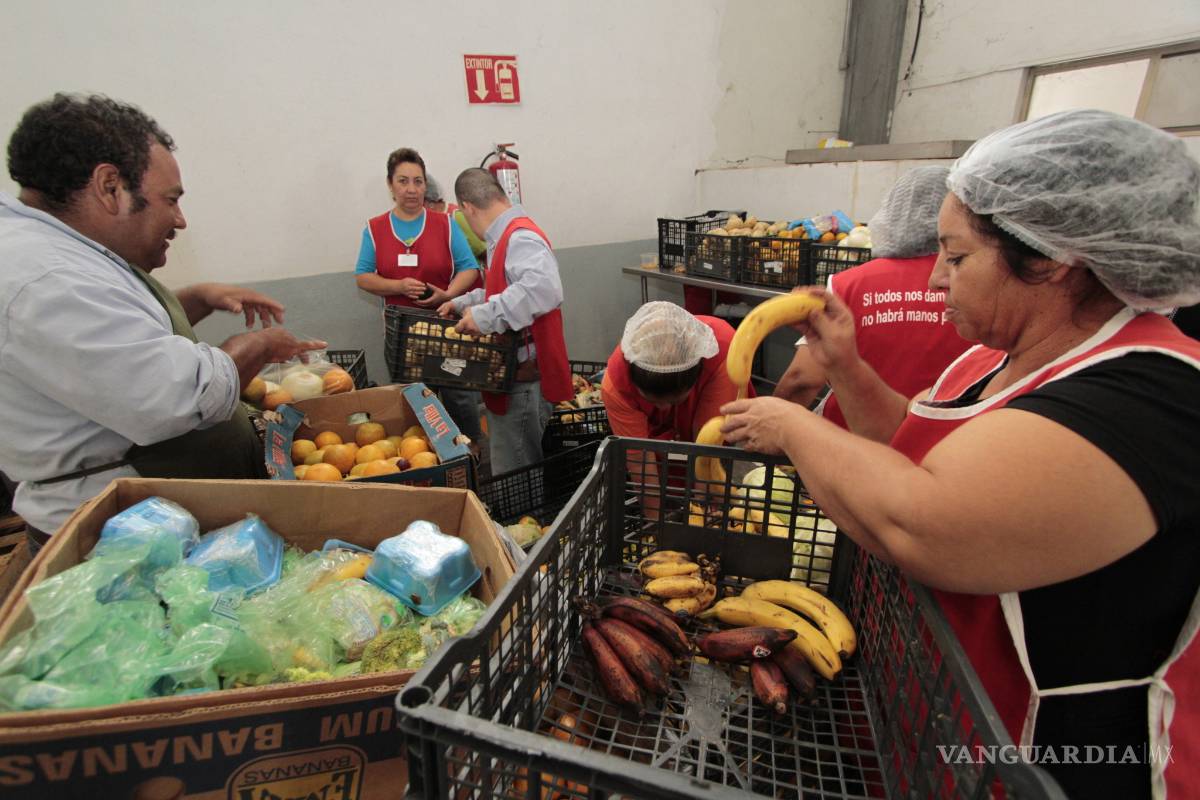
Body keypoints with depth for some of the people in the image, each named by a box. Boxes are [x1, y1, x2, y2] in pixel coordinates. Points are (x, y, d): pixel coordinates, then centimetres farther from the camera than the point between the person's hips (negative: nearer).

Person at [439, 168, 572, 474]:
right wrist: (465, 303, 21)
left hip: (524, 382, -10)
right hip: (513, 379, 10)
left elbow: (544, 288, -39)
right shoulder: (509, 235, 15)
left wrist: (487, 315, -35)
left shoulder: (521, 238, -19)